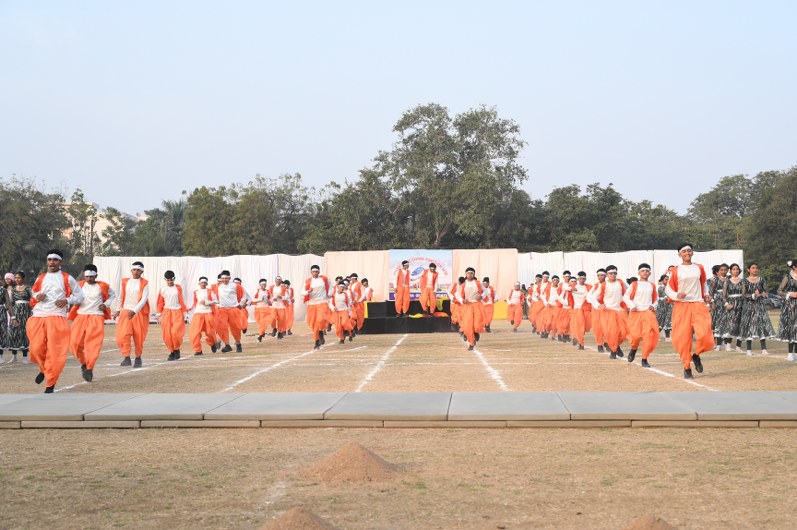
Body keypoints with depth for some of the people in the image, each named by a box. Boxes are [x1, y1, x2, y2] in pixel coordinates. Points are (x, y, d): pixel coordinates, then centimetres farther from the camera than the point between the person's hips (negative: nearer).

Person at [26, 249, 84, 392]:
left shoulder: (67, 279, 5)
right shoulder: (40, 278, 14)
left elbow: (80, 295, 9)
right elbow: (33, 294, 24)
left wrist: (67, 301, -9)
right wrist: (37, 297, 0)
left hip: (57, 317, -3)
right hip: (38, 316, 3)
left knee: (55, 351, -8)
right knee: (37, 348, -3)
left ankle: (50, 384, 2)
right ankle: (43, 369, 30)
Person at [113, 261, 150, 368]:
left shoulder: (144, 284, -4)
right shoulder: (125, 282, 7)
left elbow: (144, 299, -14)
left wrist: (134, 311, -24)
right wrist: (119, 309, 16)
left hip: (139, 313, -2)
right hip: (125, 311, 2)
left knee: (139, 337, 4)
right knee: (123, 335, -15)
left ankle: (138, 358, 23)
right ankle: (126, 358, -13)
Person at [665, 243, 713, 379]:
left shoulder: (699, 268, 11)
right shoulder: (676, 270, 2)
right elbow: (668, 288, 6)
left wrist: (706, 295, 9)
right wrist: (677, 295, -13)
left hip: (699, 305, 2)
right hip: (682, 306, -2)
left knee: (704, 335, -16)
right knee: (683, 338, -4)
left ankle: (696, 355, 14)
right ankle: (687, 368, 12)